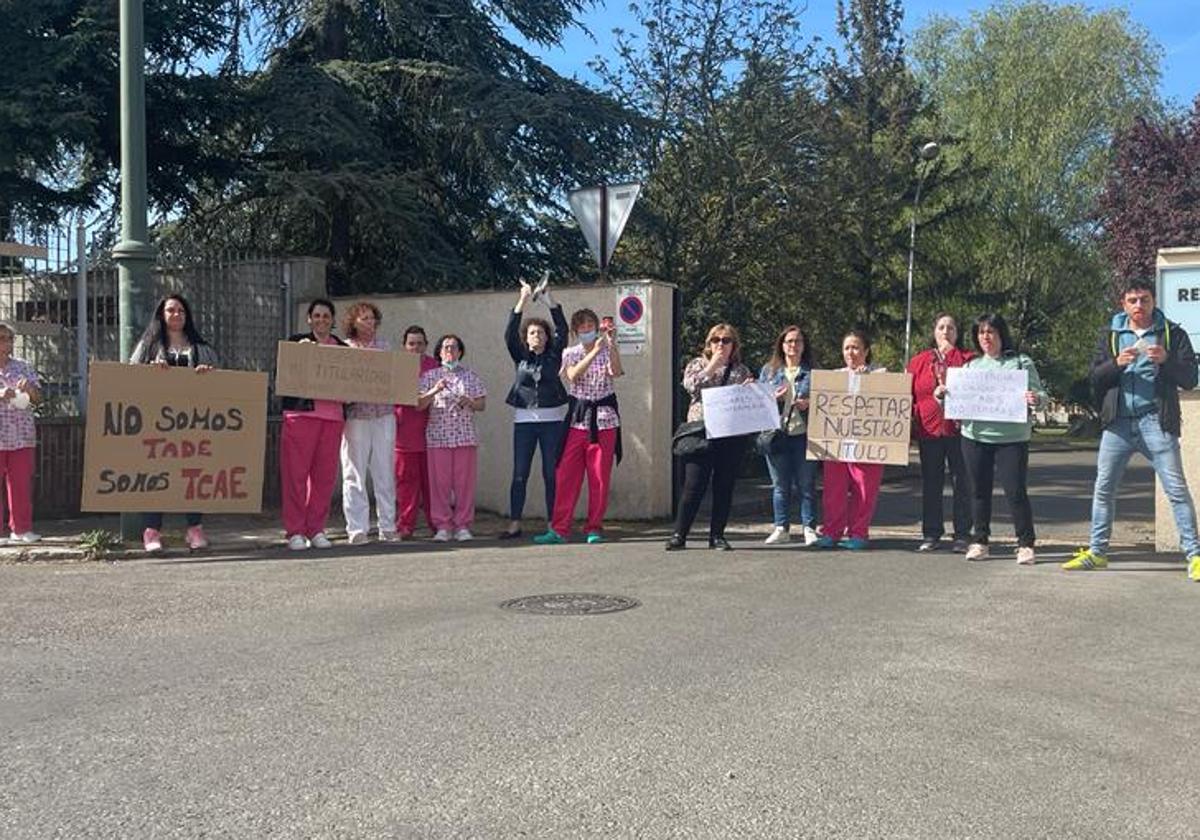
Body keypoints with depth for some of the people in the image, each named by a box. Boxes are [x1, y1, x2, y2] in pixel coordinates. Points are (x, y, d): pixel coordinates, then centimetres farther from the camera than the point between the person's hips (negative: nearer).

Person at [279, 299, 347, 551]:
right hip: (301, 414, -3)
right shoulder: (297, 341, 10)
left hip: (333, 416, 3)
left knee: (325, 475, 2)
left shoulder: (343, 348, 19)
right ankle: (295, 532, 0)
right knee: (296, 473, -5)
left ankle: (316, 529, 11)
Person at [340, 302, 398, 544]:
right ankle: (357, 529, 5)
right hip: (356, 415, -2)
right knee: (354, 474, 0)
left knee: (385, 472, 5)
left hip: (384, 416, 2)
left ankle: (387, 527, 11)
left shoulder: (384, 344, 12)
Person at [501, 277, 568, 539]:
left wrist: (548, 298, -7)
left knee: (551, 473, 1)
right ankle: (514, 524, 2)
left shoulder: (554, 355, 8)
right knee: (519, 474, -1)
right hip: (524, 419, 1)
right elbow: (509, 333, -3)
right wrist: (523, 301, -10)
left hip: (552, 420, -1)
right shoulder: (520, 357, 10)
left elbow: (562, 329, -2)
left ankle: (553, 524, 6)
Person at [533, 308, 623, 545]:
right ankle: (559, 529, 0)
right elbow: (573, 375, -13)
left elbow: (616, 372, -14)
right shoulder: (570, 353, 8)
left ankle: (594, 528, 10)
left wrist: (611, 342, -22)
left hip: (603, 420, 0)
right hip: (577, 419, 0)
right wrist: (595, 351, -21)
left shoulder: (607, 352, 7)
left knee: (600, 477, 1)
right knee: (566, 475, -4)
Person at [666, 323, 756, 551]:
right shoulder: (697, 364, 11)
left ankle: (717, 536, 13)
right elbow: (690, 385, -8)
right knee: (693, 486, -5)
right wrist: (712, 367, -6)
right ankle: (678, 535, 3)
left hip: (732, 436, 2)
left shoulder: (742, 371, 16)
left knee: (724, 487, 4)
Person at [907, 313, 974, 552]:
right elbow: (909, 395, 11)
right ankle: (931, 534, 13)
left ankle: (962, 535, 8)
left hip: (959, 429, -2)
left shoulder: (968, 359, 5)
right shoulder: (918, 361, 11)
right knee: (931, 484, 6)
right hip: (928, 430, 2)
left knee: (961, 483, 1)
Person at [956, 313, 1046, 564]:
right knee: (979, 491, 8)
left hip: (1012, 438, -3)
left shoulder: (1021, 363, 4)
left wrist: (1035, 399, -22)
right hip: (975, 437, 4)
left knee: (1015, 491, -7)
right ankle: (979, 541, 18)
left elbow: (1040, 394, 0)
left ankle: (1026, 544, 2)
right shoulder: (971, 366, 14)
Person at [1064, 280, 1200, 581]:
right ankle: (1097, 552, 16)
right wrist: (1117, 363, -14)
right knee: (1103, 489, 6)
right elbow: (1095, 378, 5)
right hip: (1118, 423, 3)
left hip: (1156, 422, -2)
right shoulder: (1109, 335, 12)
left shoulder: (1173, 334, 7)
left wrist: (1166, 361, -17)